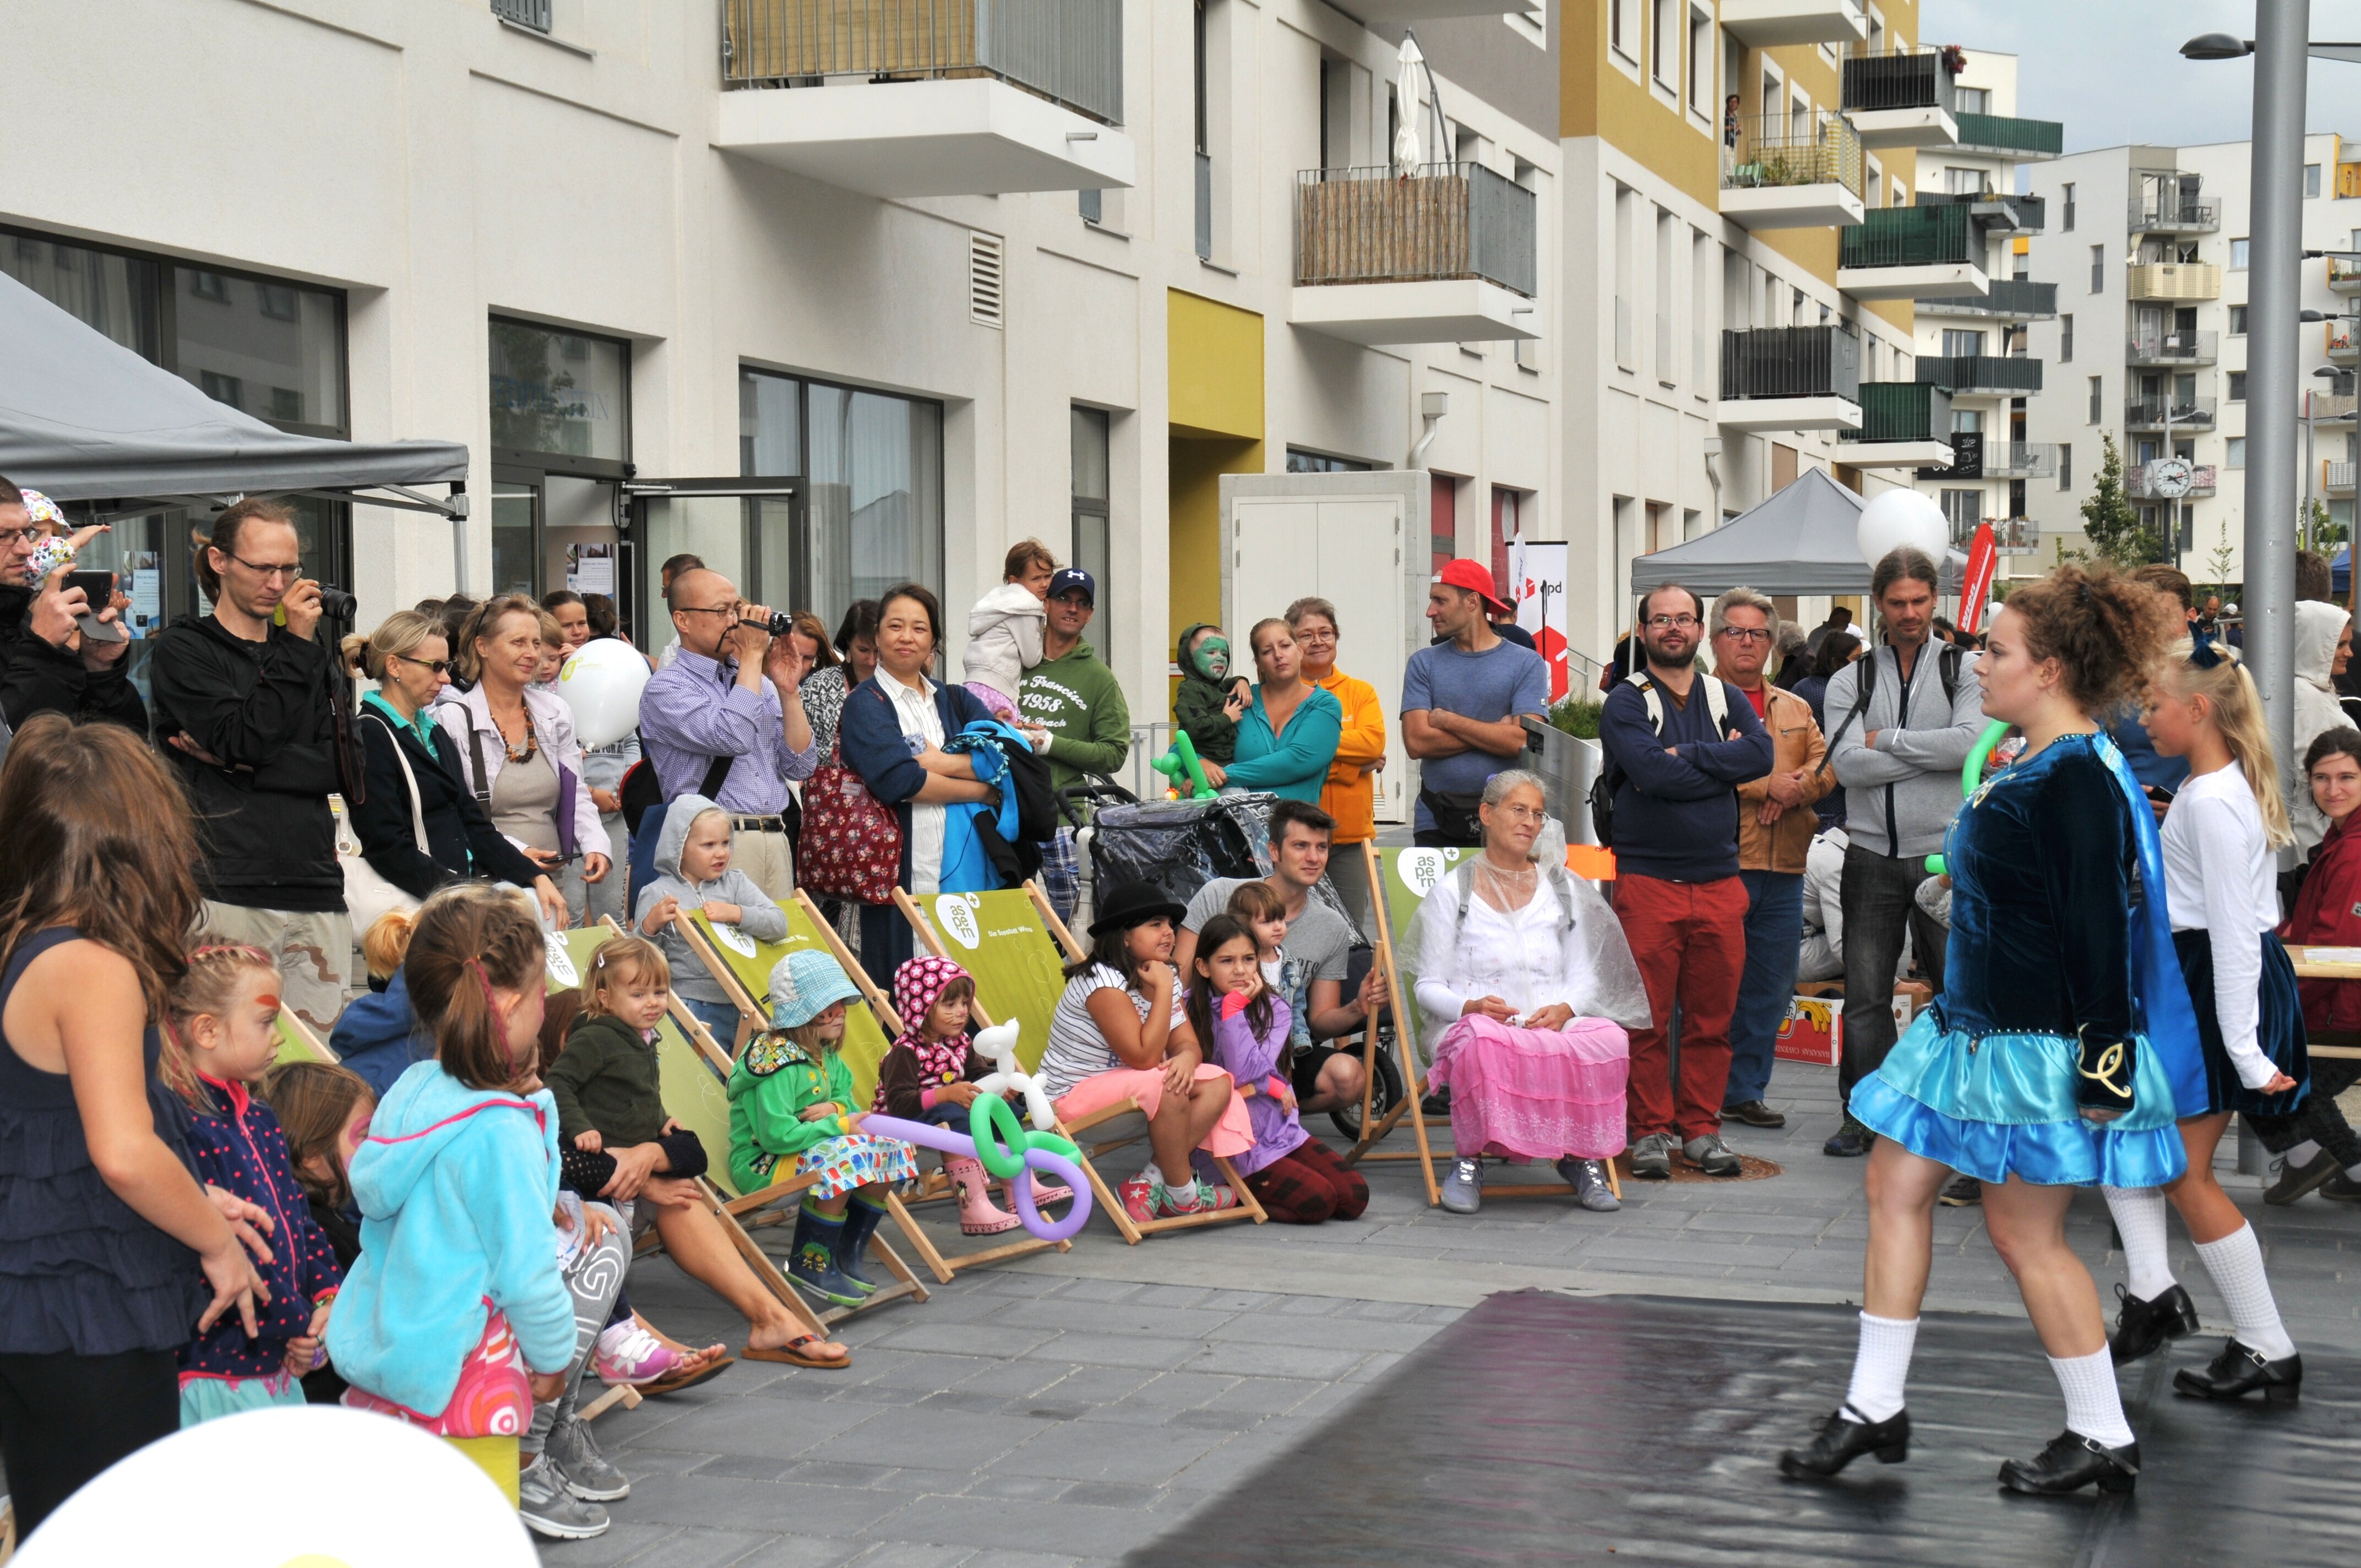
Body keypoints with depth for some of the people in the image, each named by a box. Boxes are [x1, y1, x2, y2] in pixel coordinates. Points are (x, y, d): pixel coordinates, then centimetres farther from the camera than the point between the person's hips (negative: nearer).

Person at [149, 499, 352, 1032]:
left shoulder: (310, 658, 21)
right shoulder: (183, 649, 6)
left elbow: (343, 766, 7)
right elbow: (245, 739, -10)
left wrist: (239, 763, -6)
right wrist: (295, 646, -6)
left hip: (316, 891, 5)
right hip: (231, 893, -4)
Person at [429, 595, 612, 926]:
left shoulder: (556, 712, 14)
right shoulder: (453, 719, -4)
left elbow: (577, 795, 15)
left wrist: (595, 846, -3)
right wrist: (513, 851, -17)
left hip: (558, 883, 5)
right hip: (486, 885, -5)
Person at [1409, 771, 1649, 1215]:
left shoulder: (1563, 891, 20)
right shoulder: (1452, 892, 9)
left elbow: (1585, 978, 15)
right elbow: (1429, 987, 5)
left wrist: (1564, 1008, -8)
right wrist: (1471, 1005, -17)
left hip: (1555, 1026, 3)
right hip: (1474, 1025, -2)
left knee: (1610, 1038, -32)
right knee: (1484, 1040, -41)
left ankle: (1581, 1157, -14)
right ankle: (1469, 1161, -21)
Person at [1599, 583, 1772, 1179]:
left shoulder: (1727, 699, 13)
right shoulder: (1626, 702, 1)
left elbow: (1761, 753, -6)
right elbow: (1652, 773, -16)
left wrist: (1687, 756, -12)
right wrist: (1720, 764, -6)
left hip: (1720, 881, 4)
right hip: (1647, 879, -3)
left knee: (1713, 1014, 6)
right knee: (1647, 1016, -3)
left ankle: (1702, 1127, 15)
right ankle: (1651, 1131, 7)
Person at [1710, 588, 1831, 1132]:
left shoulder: (1795, 709, 21)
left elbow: (1825, 768, 10)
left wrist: (1792, 791, -10)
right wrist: (1766, 784, -13)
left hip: (1782, 867, 6)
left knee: (1769, 985, 8)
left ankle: (1744, 1091, 17)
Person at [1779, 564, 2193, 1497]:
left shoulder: (2077, 782, -20)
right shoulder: (2031, 768, 11)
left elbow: (2101, 933, -22)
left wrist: (2102, 1068, -22)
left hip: (2043, 1047, -10)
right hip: (1981, 1029, 10)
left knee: (2022, 1228, -1)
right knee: (1894, 1184, 10)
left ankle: (2104, 1439, 14)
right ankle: (1875, 1409, 17)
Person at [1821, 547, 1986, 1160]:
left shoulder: (1964, 668, 4)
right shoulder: (1850, 681, 8)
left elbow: (1971, 742, -14)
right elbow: (1848, 764, -8)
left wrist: (1886, 740, -8)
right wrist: (1934, 753, -10)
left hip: (1945, 855, -2)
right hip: (1872, 856, 2)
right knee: (1865, 995, 4)